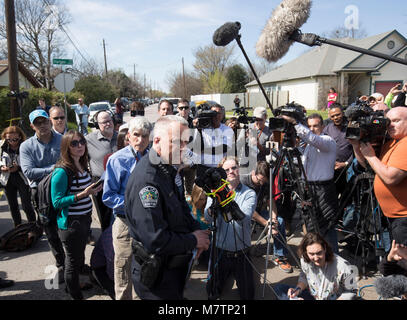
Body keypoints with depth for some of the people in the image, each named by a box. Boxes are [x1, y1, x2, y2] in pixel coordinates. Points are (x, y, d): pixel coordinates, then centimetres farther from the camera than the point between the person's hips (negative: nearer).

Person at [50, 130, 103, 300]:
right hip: (70, 222, -8)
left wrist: (93, 189, 0)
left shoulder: (82, 166, 4)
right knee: (73, 261, 7)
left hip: (85, 218, 8)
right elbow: (57, 202, -20)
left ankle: (78, 284, 43)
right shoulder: (62, 171, -20)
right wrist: (83, 194, -27)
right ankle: (75, 295, 24)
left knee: (80, 256, 23)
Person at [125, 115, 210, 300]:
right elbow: (156, 241, -31)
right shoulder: (146, 180, -30)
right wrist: (194, 240, -17)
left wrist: (197, 230, -2)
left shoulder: (170, 168, 1)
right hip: (158, 275, -8)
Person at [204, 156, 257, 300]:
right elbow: (208, 218, -16)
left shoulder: (249, 193, -8)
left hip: (241, 254, -1)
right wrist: (212, 208, -38)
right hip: (219, 252, 2)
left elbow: (244, 218, -25)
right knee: (212, 293, 16)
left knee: (247, 295, 14)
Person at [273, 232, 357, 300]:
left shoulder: (343, 268, -26)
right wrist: (298, 289, -13)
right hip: (312, 297, 5)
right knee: (278, 288, -10)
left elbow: (351, 292, -10)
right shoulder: (305, 260, -14)